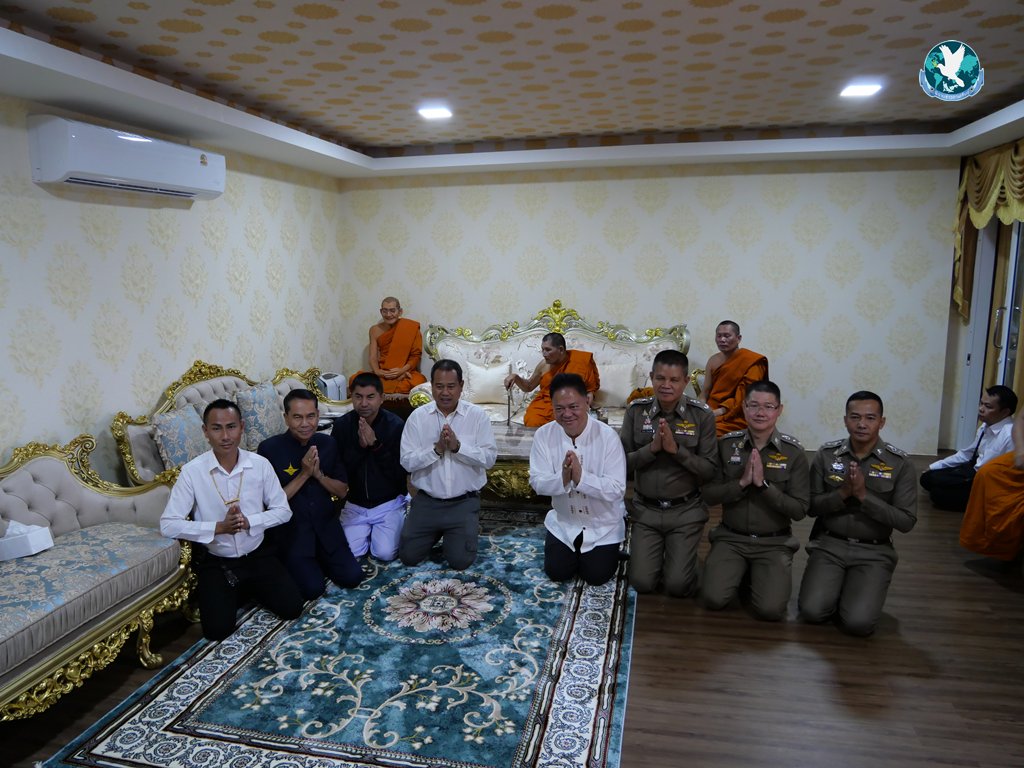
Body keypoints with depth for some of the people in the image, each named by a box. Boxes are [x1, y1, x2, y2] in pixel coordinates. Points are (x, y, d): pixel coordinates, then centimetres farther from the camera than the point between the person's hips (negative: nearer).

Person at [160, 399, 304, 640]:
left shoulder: (260, 464, -9)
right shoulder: (192, 471, -15)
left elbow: (283, 511, -3)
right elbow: (168, 525, -16)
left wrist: (248, 522, -20)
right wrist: (219, 527, -26)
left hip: (258, 554, 2)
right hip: (215, 561, -2)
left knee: (291, 608, -9)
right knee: (218, 630, -15)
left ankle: (249, 590, 21)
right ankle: (218, 593, 19)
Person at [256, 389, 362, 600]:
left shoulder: (327, 444, 0)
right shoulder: (269, 448, -13)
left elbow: (342, 491, 3)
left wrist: (318, 474, -15)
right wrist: (304, 474, -21)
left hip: (326, 527, 4)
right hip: (291, 531, -4)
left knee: (352, 578, -7)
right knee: (312, 588, -16)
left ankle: (318, 561, 20)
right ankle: (294, 564, 15)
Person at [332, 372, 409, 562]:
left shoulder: (396, 425, -15)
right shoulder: (342, 425, -7)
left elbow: (402, 472, -16)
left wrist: (376, 445, -27)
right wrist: (360, 446, -24)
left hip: (389, 503, -2)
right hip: (355, 504, 3)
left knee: (385, 553, -17)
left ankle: (396, 525, 15)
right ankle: (369, 531, 19)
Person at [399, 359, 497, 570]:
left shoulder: (477, 415, -6)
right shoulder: (418, 416, -3)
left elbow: (489, 458, -11)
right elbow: (407, 461, -8)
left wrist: (458, 446, -24)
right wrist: (436, 449, -23)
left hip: (464, 502, -2)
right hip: (426, 501, 2)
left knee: (460, 561, -9)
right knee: (408, 556, -1)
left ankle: (470, 530, 24)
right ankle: (436, 532, 29)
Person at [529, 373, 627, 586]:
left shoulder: (607, 436, -23)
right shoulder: (544, 435, -14)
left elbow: (617, 489, -25)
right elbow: (537, 482, -14)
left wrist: (581, 477, -39)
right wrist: (562, 479, -35)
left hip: (603, 524, -2)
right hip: (563, 522, 3)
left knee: (596, 576, -2)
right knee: (557, 573, 1)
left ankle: (607, 552, 31)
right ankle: (574, 551, 33)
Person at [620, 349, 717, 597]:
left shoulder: (702, 415, -11)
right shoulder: (636, 411, -6)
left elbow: (710, 470, -12)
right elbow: (623, 462, -7)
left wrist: (676, 449, -25)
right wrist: (652, 447, -23)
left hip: (686, 511, -1)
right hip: (645, 509, 2)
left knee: (678, 586, -3)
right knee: (642, 583, 0)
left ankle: (682, 556, 31)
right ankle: (655, 554, 33)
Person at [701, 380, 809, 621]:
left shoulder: (794, 452, -7)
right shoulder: (726, 444, -2)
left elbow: (800, 510, -10)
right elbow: (708, 495, -5)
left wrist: (763, 484, -21)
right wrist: (741, 482, -20)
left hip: (774, 543, -1)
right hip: (731, 538, 1)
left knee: (770, 610, -20)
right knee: (713, 599, -18)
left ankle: (756, 576, 14)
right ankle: (740, 573, 15)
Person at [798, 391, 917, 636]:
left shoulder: (900, 464, -5)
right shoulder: (826, 454, -2)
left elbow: (906, 522, -8)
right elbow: (811, 506, 0)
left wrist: (864, 496, -19)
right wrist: (843, 493, -18)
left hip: (874, 552, -1)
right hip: (829, 544, 1)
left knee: (858, 623, -20)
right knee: (812, 611, -19)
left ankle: (856, 593, 14)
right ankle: (837, 589, 15)